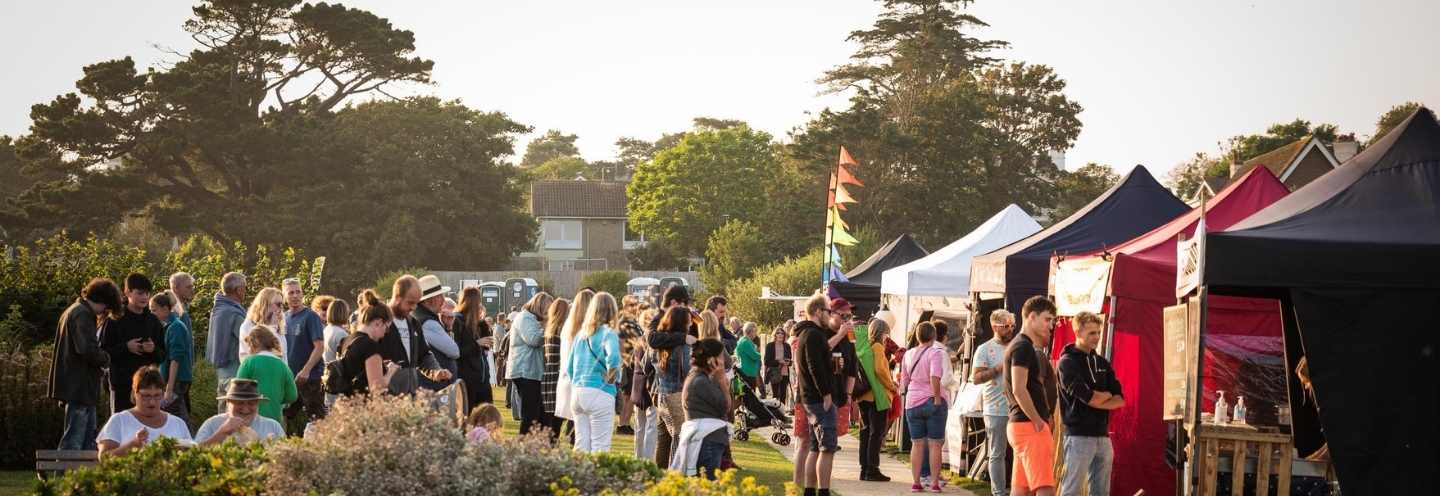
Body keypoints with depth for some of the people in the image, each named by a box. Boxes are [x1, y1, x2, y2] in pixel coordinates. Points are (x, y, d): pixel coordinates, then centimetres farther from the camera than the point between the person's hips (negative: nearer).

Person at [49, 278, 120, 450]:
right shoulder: (82, 315, -14)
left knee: (90, 437, 14)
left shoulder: (73, 311, 18)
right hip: (79, 386, -10)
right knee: (74, 440, -9)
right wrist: (105, 358, -7)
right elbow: (87, 349, -24)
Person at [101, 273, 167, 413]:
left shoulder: (153, 321, 9)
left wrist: (154, 350, -10)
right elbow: (103, 352, -5)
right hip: (122, 386, -3)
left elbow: (163, 355, 11)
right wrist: (125, 348, -16)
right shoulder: (116, 320, -3)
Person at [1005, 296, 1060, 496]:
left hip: (1020, 424, 10)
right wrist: (1038, 422, -15)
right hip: (1029, 425, -10)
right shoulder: (1023, 347, -12)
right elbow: (1019, 390, -21)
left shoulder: (1024, 346, 20)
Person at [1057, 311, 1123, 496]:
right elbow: (1089, 397, -17)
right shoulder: (1067, 363, -6)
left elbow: (1120, 399, 8)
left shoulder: (1102, 363, 16)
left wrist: (1097, 401, -9)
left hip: (1103, 436, 7)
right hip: (1079, 436, -7)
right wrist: (1107, 395, 3)